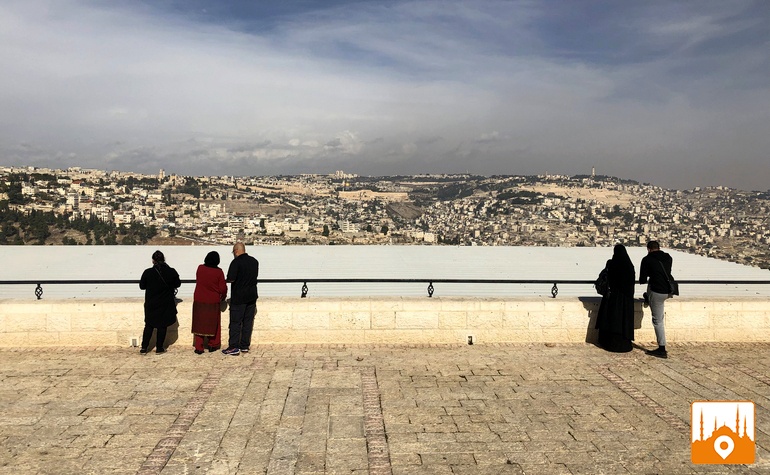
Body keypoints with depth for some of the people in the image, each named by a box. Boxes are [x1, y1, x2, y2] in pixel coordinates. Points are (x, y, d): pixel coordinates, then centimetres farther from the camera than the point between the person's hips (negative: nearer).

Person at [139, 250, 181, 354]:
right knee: (162, 326, 11)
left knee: (149, 326, 15)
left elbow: (142, 286, -1)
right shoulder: (171, 272, -13)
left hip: (151, 304, 1)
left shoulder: (148, 272, -14)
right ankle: (159, 348, 16)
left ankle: (144, 347, 16)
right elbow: (177, 284, 2)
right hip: (166, 304, -1)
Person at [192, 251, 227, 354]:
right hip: (213, 302, -1)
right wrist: (223, 297, 12)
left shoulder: (200, 269, -6)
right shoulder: (218, 272, -12)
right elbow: (223, 288, -9)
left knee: (199, 324, 9)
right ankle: (212, 345, 23)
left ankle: (199, 347, 8)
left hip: (199, 301, 1)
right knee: (213, 323, 15)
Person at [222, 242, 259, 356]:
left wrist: (227, 280, 1)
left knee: (235, 323, 0)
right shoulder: (254, 261, 7)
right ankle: (245, 346, 15)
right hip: (252, 296, 6)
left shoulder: (236, 262, -14)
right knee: (248, 322, 10)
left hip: (238, 298, -6)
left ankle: (234, 347, 1)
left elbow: (231, 279, -19)